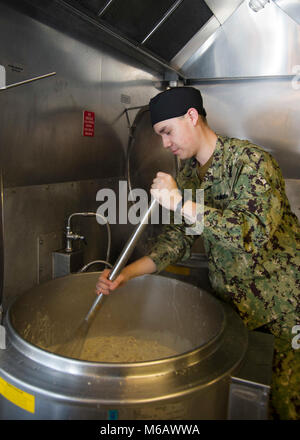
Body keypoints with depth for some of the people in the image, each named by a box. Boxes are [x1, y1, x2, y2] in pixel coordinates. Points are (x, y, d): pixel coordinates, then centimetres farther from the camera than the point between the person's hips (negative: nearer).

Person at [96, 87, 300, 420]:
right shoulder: (187, 174, 4)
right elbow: (177, 238, 3)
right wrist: (126, 273, -10)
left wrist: (181, 203, -31)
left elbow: (255, 232, -32)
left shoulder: (251, 160, -19)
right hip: (232, 301, 6)